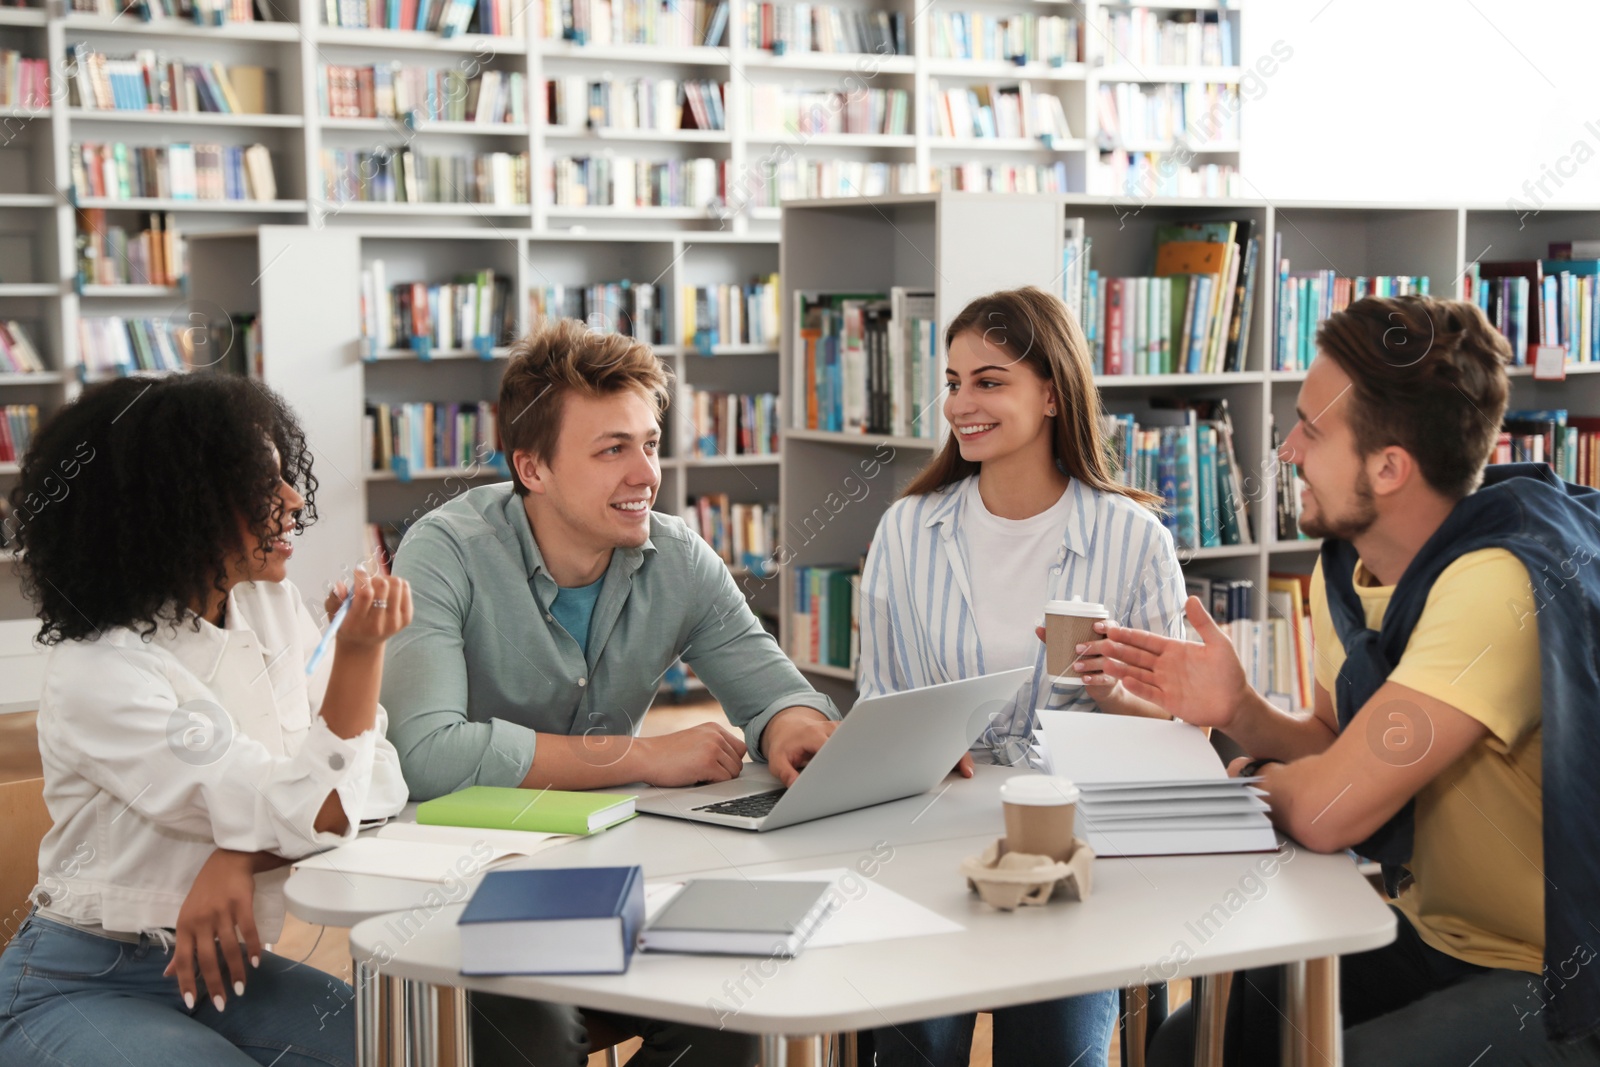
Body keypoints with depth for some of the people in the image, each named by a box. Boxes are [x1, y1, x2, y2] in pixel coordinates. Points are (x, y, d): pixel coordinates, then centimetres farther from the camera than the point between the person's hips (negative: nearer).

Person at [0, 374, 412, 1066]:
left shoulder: (271, 606, 1)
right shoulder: (99, 675, -20)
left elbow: (377, 784, -9)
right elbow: (313, 813, -22)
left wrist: (239, 858, -24)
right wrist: (359, 651, -31)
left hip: (221, 965, 6)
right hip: (79, 988, -6)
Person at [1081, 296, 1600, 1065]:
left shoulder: (1499, 583, -30)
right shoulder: (1344, 568, -1)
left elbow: (1327, 809, -32)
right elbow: (1340, 754, 11)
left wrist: (1248, 778, -10)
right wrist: (1240, 714, -8)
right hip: (1432, 936, 8)